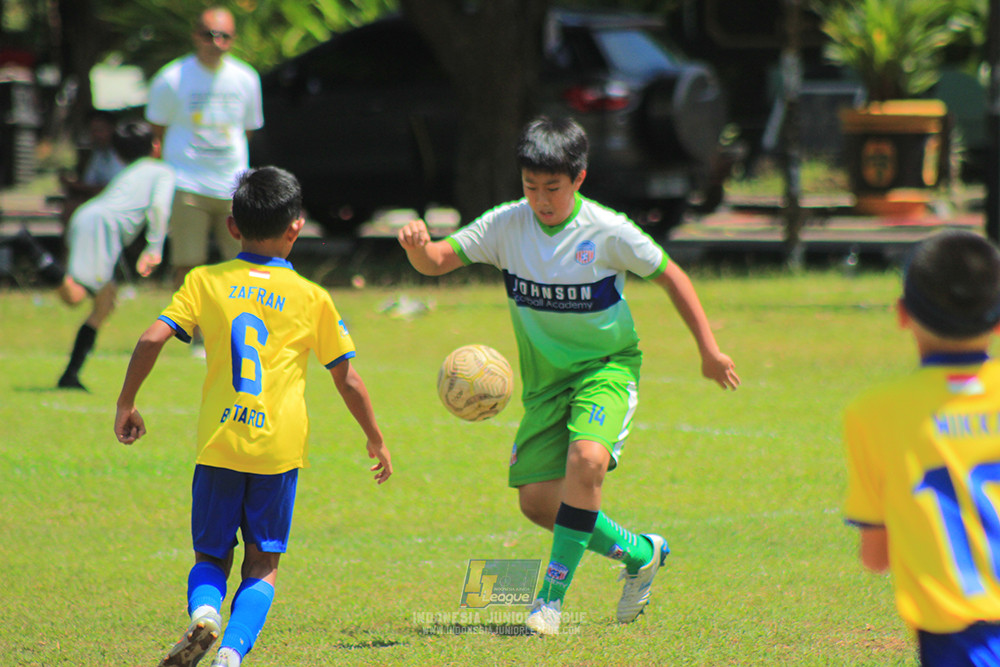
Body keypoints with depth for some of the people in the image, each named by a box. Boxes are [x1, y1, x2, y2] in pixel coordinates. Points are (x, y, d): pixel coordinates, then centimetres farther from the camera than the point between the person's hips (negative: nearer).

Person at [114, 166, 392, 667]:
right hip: (280, 447, -1)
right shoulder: (312, 298, 5)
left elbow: (153, 338, -5)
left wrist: (126, 405, 7)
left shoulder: (206, 282, 6)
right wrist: (375, 439, 22)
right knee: (262, 564, 9)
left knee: (211, 557, 14)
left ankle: (204, 612, -17)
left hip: (219, 443, 1)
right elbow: (347, 380, 9)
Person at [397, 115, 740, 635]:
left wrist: (709, 350, -3)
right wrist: (418, 246, -35)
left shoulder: (607, 232, -16)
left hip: (607, 365, -4)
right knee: (537, 501, -3)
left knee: (586, 458, -31)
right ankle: (640, 554, 22)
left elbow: (668, 276, -3)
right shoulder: (507, 226, -8)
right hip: (545, 378, 4)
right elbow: (437, 262, -10)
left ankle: (553, 593, -23)